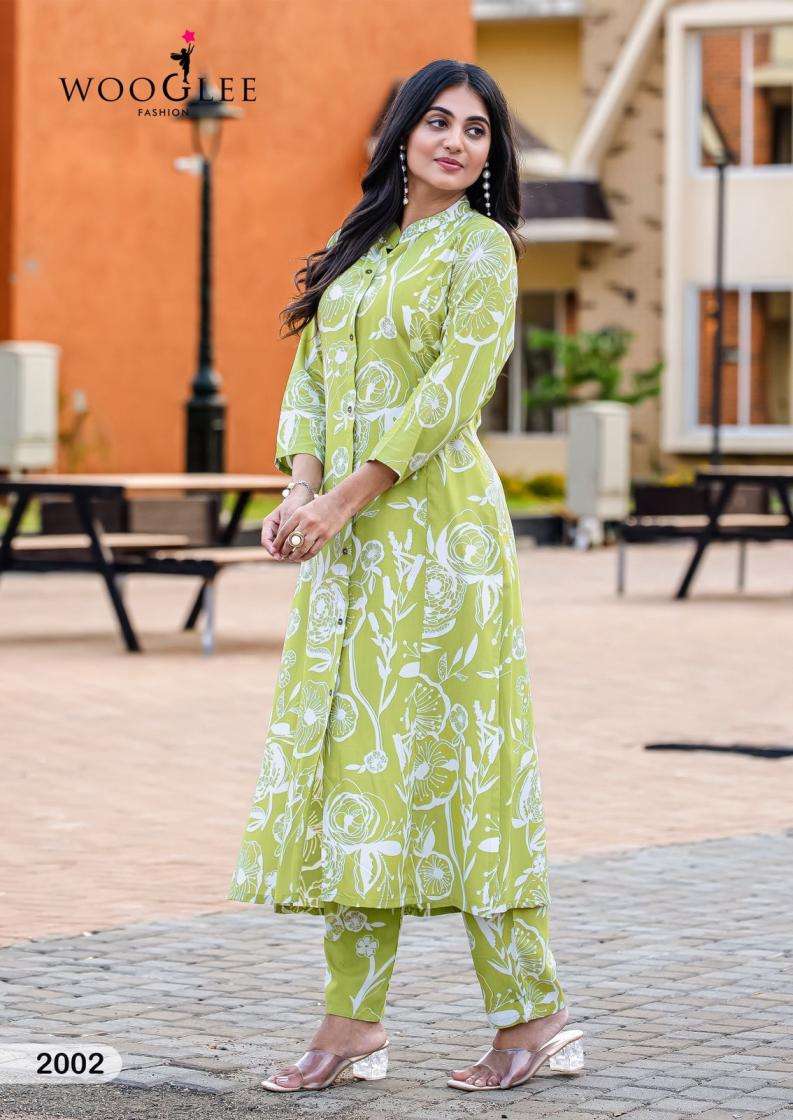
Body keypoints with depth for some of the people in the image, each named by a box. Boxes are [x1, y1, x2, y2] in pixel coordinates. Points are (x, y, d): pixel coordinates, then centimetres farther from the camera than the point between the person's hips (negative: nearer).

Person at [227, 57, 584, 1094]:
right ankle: (353, 1024, 7)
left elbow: (448, 395, -13)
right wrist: (300, 490, -2)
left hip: (433, 522, -7)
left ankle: (536, 1015, 0)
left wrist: (342, 501, -15)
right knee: (352, 755, 4)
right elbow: (313, 373, 14)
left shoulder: (481, 248, -4)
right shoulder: (364, 244, 18)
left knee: (440, 754, -8)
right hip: (349, 540, 7)